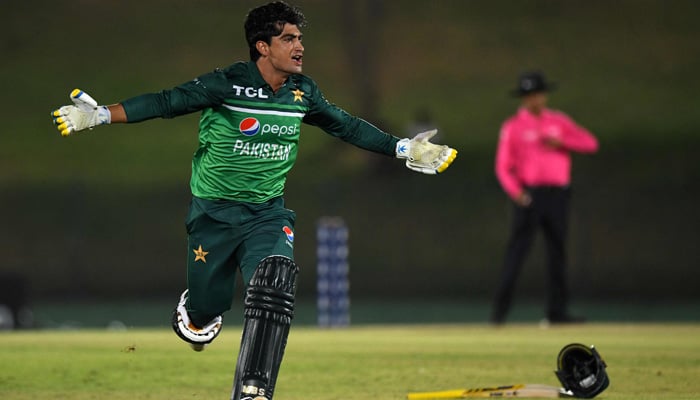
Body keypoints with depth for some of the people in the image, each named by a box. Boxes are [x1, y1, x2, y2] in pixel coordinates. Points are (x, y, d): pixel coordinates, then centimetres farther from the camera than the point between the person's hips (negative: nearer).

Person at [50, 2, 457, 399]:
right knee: (206, 308, 4)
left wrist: (402, 148, 18)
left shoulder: (302, 92, 1)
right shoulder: (228, 83, -14)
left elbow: (347, 126, 16)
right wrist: (101, 115, -26)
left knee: (276, 280, -24)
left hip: (267, 213, 3)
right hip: (214, 213, -3)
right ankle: (191, 312, 45)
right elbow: (166, 102, -16)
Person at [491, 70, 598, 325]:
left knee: (557, 251, 5)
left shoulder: (560, 121, 12)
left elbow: (591, 143, 5)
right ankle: (500, 309, -12)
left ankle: (558, 311, 9)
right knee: (518, 249, -11)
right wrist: (515, 191, -20)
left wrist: (560, 142, -10)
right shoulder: (513, 127, 4)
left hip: (558, 195, 3)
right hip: (529, 196, -3)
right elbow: (503, 166, -3)